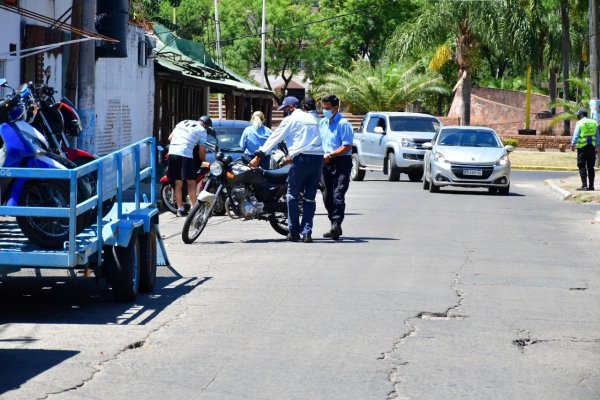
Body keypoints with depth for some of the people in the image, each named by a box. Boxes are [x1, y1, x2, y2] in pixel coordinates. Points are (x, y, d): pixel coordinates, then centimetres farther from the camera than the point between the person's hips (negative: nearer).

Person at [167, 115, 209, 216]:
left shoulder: (183, 122, 23)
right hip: (185, 153, -6)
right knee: (191, 182, 2)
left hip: (172, 152, 6)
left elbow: (170, 138, 21)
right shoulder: (202, 130, 8)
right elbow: (201, 150, 7)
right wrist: (202, 160, 25)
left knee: (178, 183, 10)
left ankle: (180, 209, 13)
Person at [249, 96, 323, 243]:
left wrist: (259, 156, 3)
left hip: (302, 159, -6)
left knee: (292, 195, 7)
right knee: (310, 198, 8)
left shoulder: (290, 119, 3)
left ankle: (294, 232, 7)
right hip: (318, 159, 6)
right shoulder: (311, 118, 22)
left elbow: (274, 138, 1)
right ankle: (307, 232, 0)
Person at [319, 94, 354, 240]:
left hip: (341, 162, -8)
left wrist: (330, 155, -19)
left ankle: (336, 224, -26)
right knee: (327, 196, 9)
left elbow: (347, 146, -15)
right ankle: (335, 227, 17)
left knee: (338, 195, -18)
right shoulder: (322, 123, 16)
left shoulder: (343, 124, -9)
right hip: (326, 162, 8)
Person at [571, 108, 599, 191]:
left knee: (582, 166, -2)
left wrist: (573, 145, -5)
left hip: (582, 147, -5)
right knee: (590, 167, 9)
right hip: (592, 147, 5)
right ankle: (591, 186, 9)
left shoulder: (579, 123, -6)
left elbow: (576, 135, -9)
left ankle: (584, 185, -8)